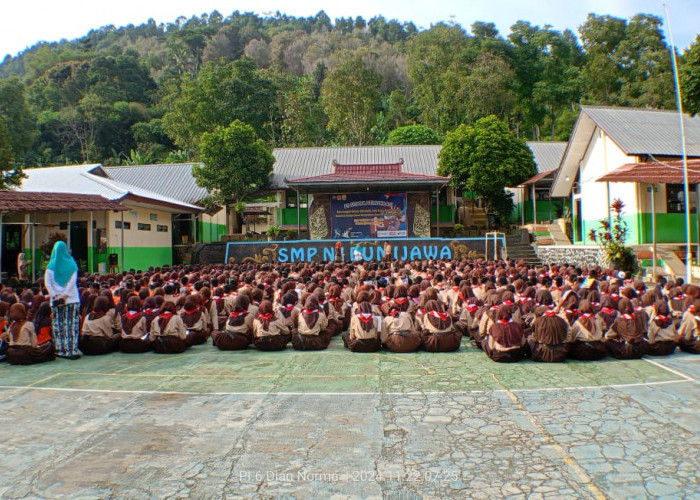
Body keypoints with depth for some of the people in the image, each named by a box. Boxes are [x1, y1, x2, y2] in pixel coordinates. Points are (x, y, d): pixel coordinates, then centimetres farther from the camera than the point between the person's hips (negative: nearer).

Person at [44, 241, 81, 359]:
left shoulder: (51, 266, 2)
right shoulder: (71, 264, 0)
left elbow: (47, 283, -4)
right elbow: (73, 281, -8)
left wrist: (55, 295, -6)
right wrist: (65, 295, -8)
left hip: (56, 301, 1)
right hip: (71, 299, -1)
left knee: (58, 326, 7)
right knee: (71, 325, 0)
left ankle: (60, 350, 8)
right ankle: (72, 350, -4)